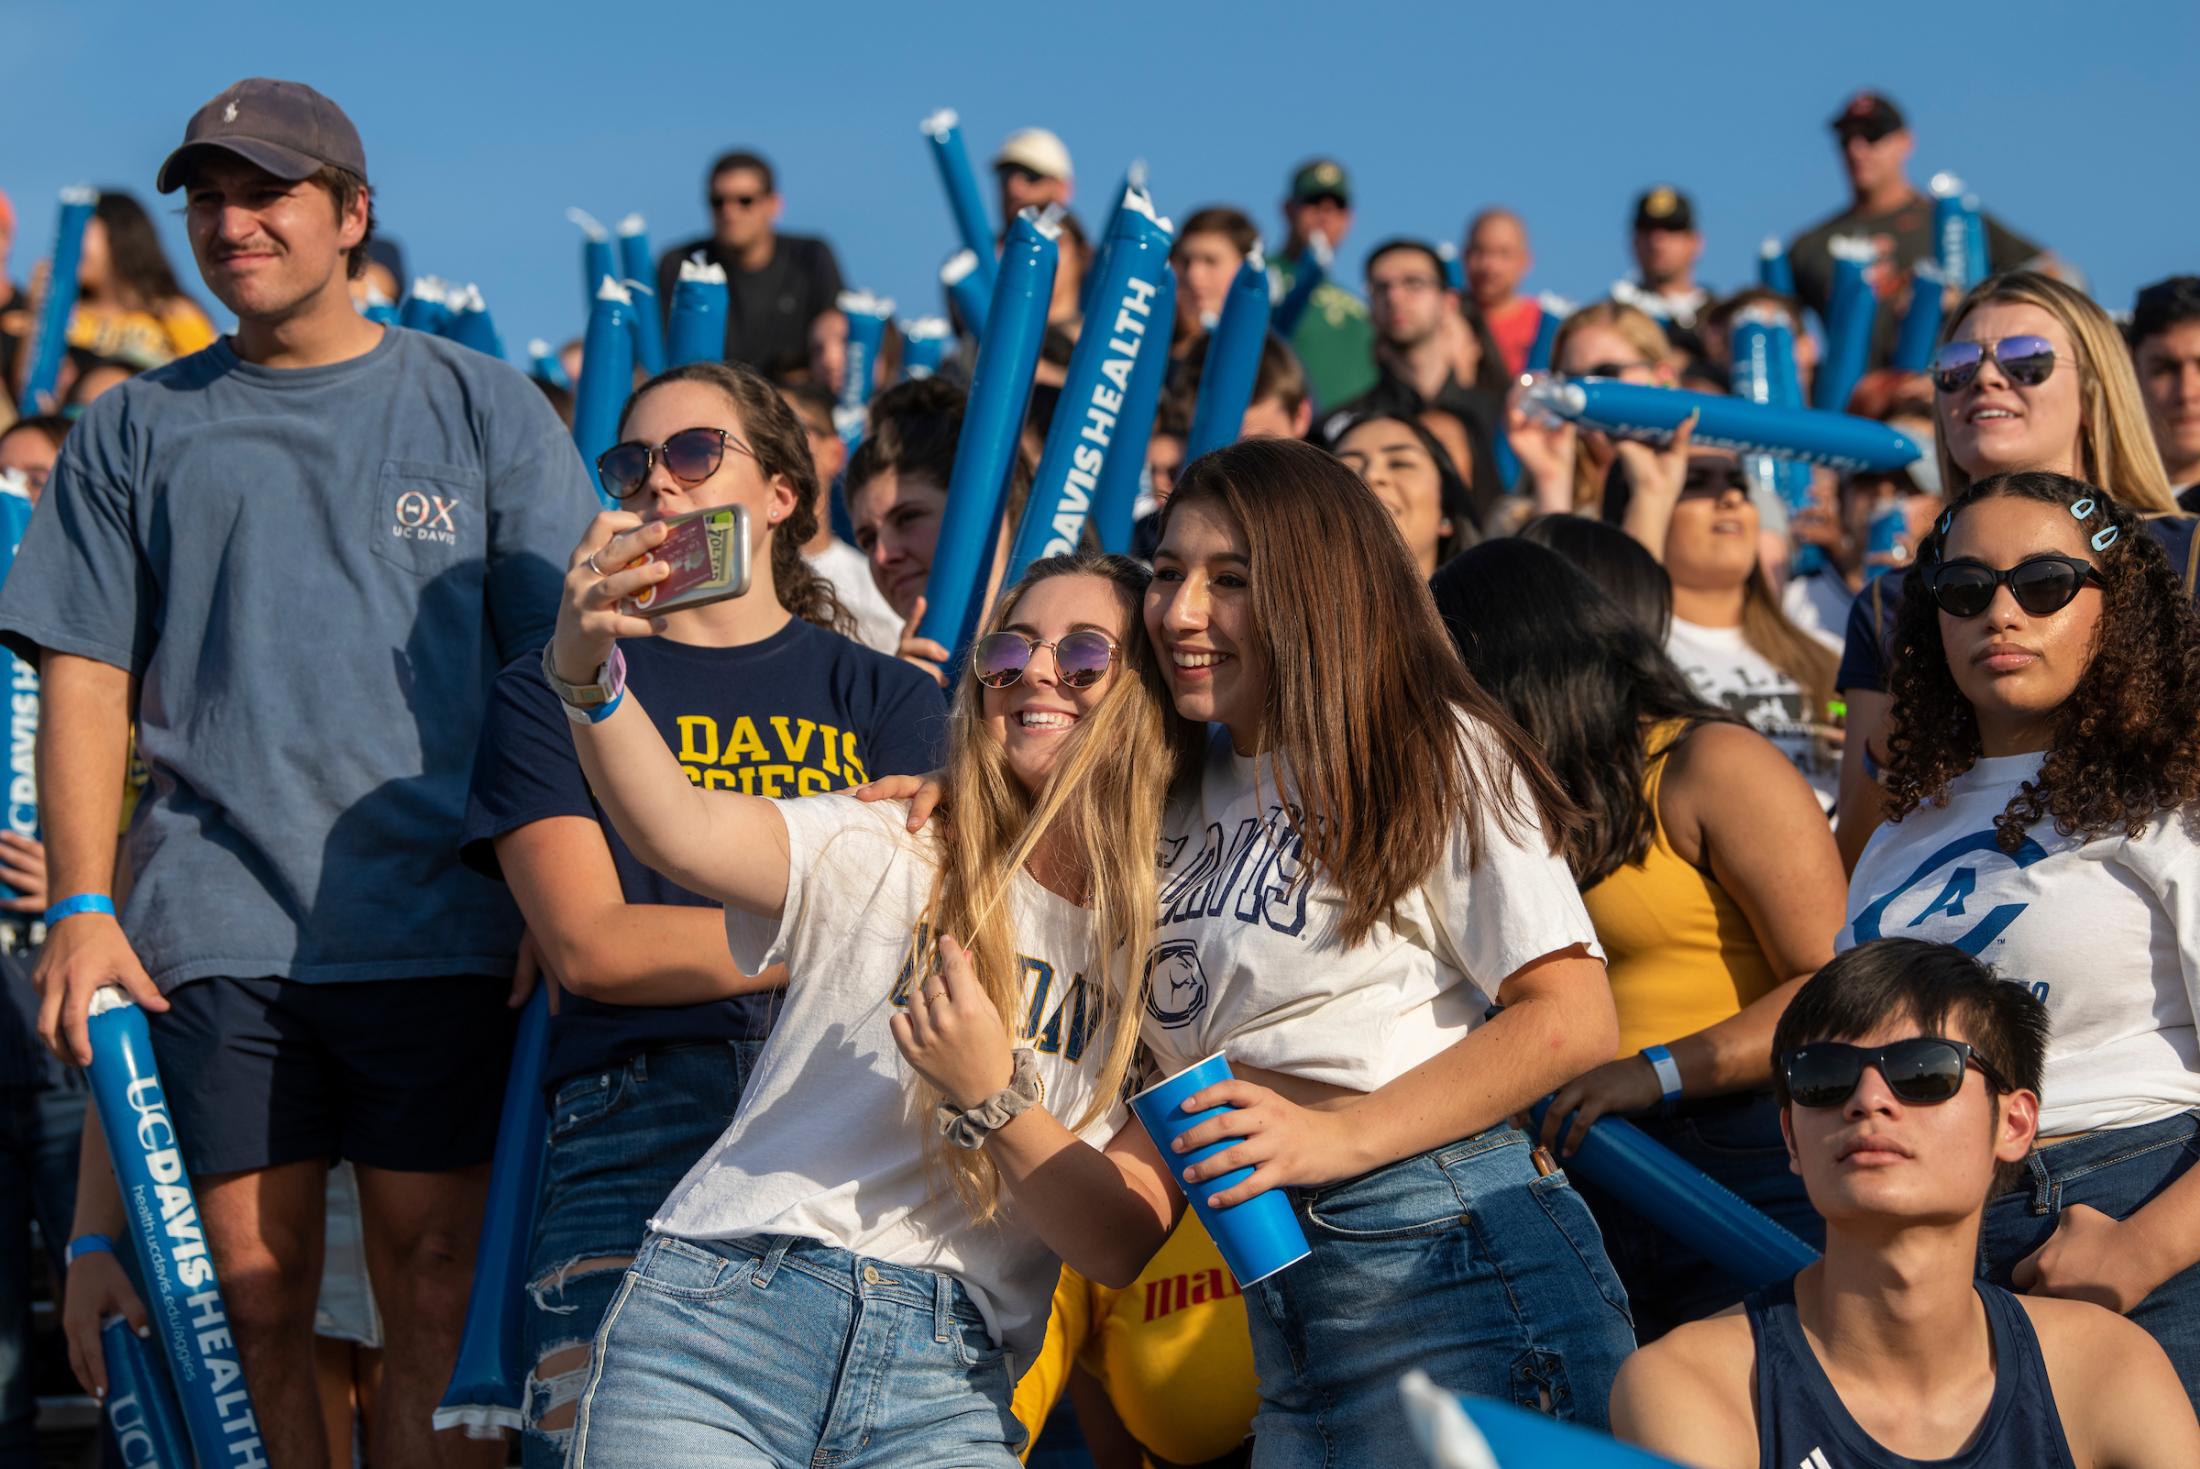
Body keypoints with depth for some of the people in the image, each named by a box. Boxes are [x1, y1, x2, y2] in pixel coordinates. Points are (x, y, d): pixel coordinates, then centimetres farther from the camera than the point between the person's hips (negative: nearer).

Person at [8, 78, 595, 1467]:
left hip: (437, 931, -1)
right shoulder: (137, 430, 13)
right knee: (254, 1303, 0)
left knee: (439, 1298, -2)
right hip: (211, 936, 1)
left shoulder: (485, 409, 10)